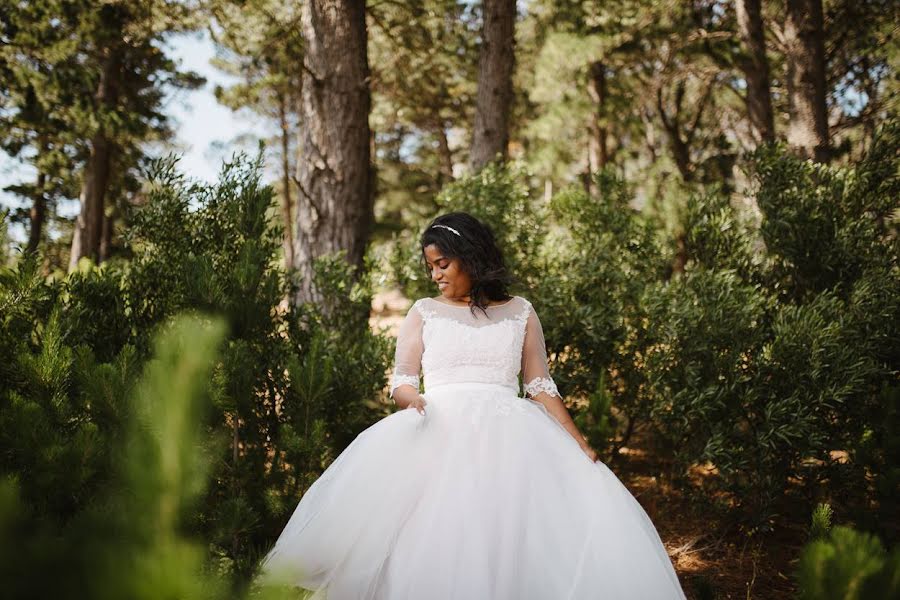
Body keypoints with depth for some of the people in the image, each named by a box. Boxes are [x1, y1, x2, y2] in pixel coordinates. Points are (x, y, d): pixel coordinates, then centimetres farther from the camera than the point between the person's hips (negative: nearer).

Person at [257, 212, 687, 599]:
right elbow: (401, 381, 10)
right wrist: (413, 399, -14)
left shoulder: (520, 313, 15)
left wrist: (578, 443, 4)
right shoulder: (424, 312, 15)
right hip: (440, 431, -1)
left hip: (507, 432, 1)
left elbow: (540, 386, 14)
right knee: (436, 537, -24)